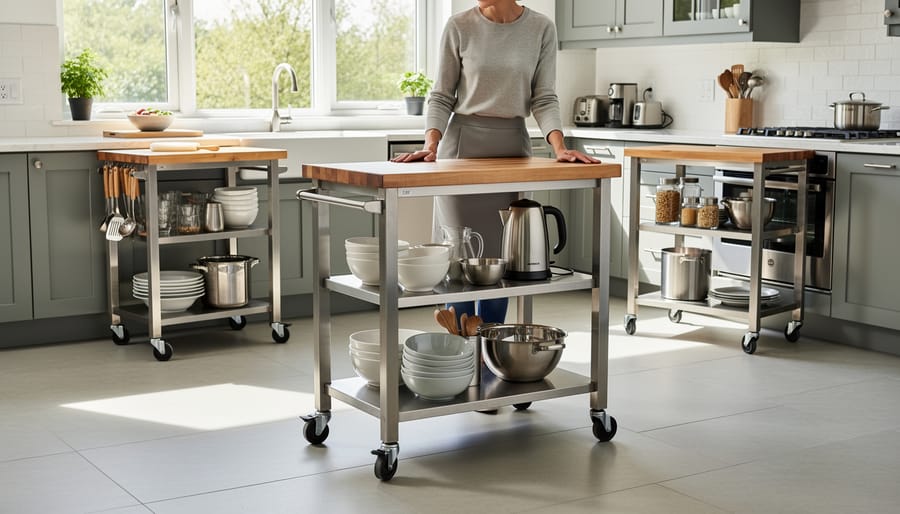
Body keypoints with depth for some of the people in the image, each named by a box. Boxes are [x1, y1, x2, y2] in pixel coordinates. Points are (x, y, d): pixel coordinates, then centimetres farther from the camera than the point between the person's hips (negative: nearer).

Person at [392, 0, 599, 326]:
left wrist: (560, 147, -17)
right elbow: (442, 97, -1)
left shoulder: (541, 29, -1)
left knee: (501, 256, 5)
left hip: (513, 146, 2)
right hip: (464, 143, -2)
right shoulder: (459, 27, -4)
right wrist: (431, 145, -16)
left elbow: (544, 98, -1)